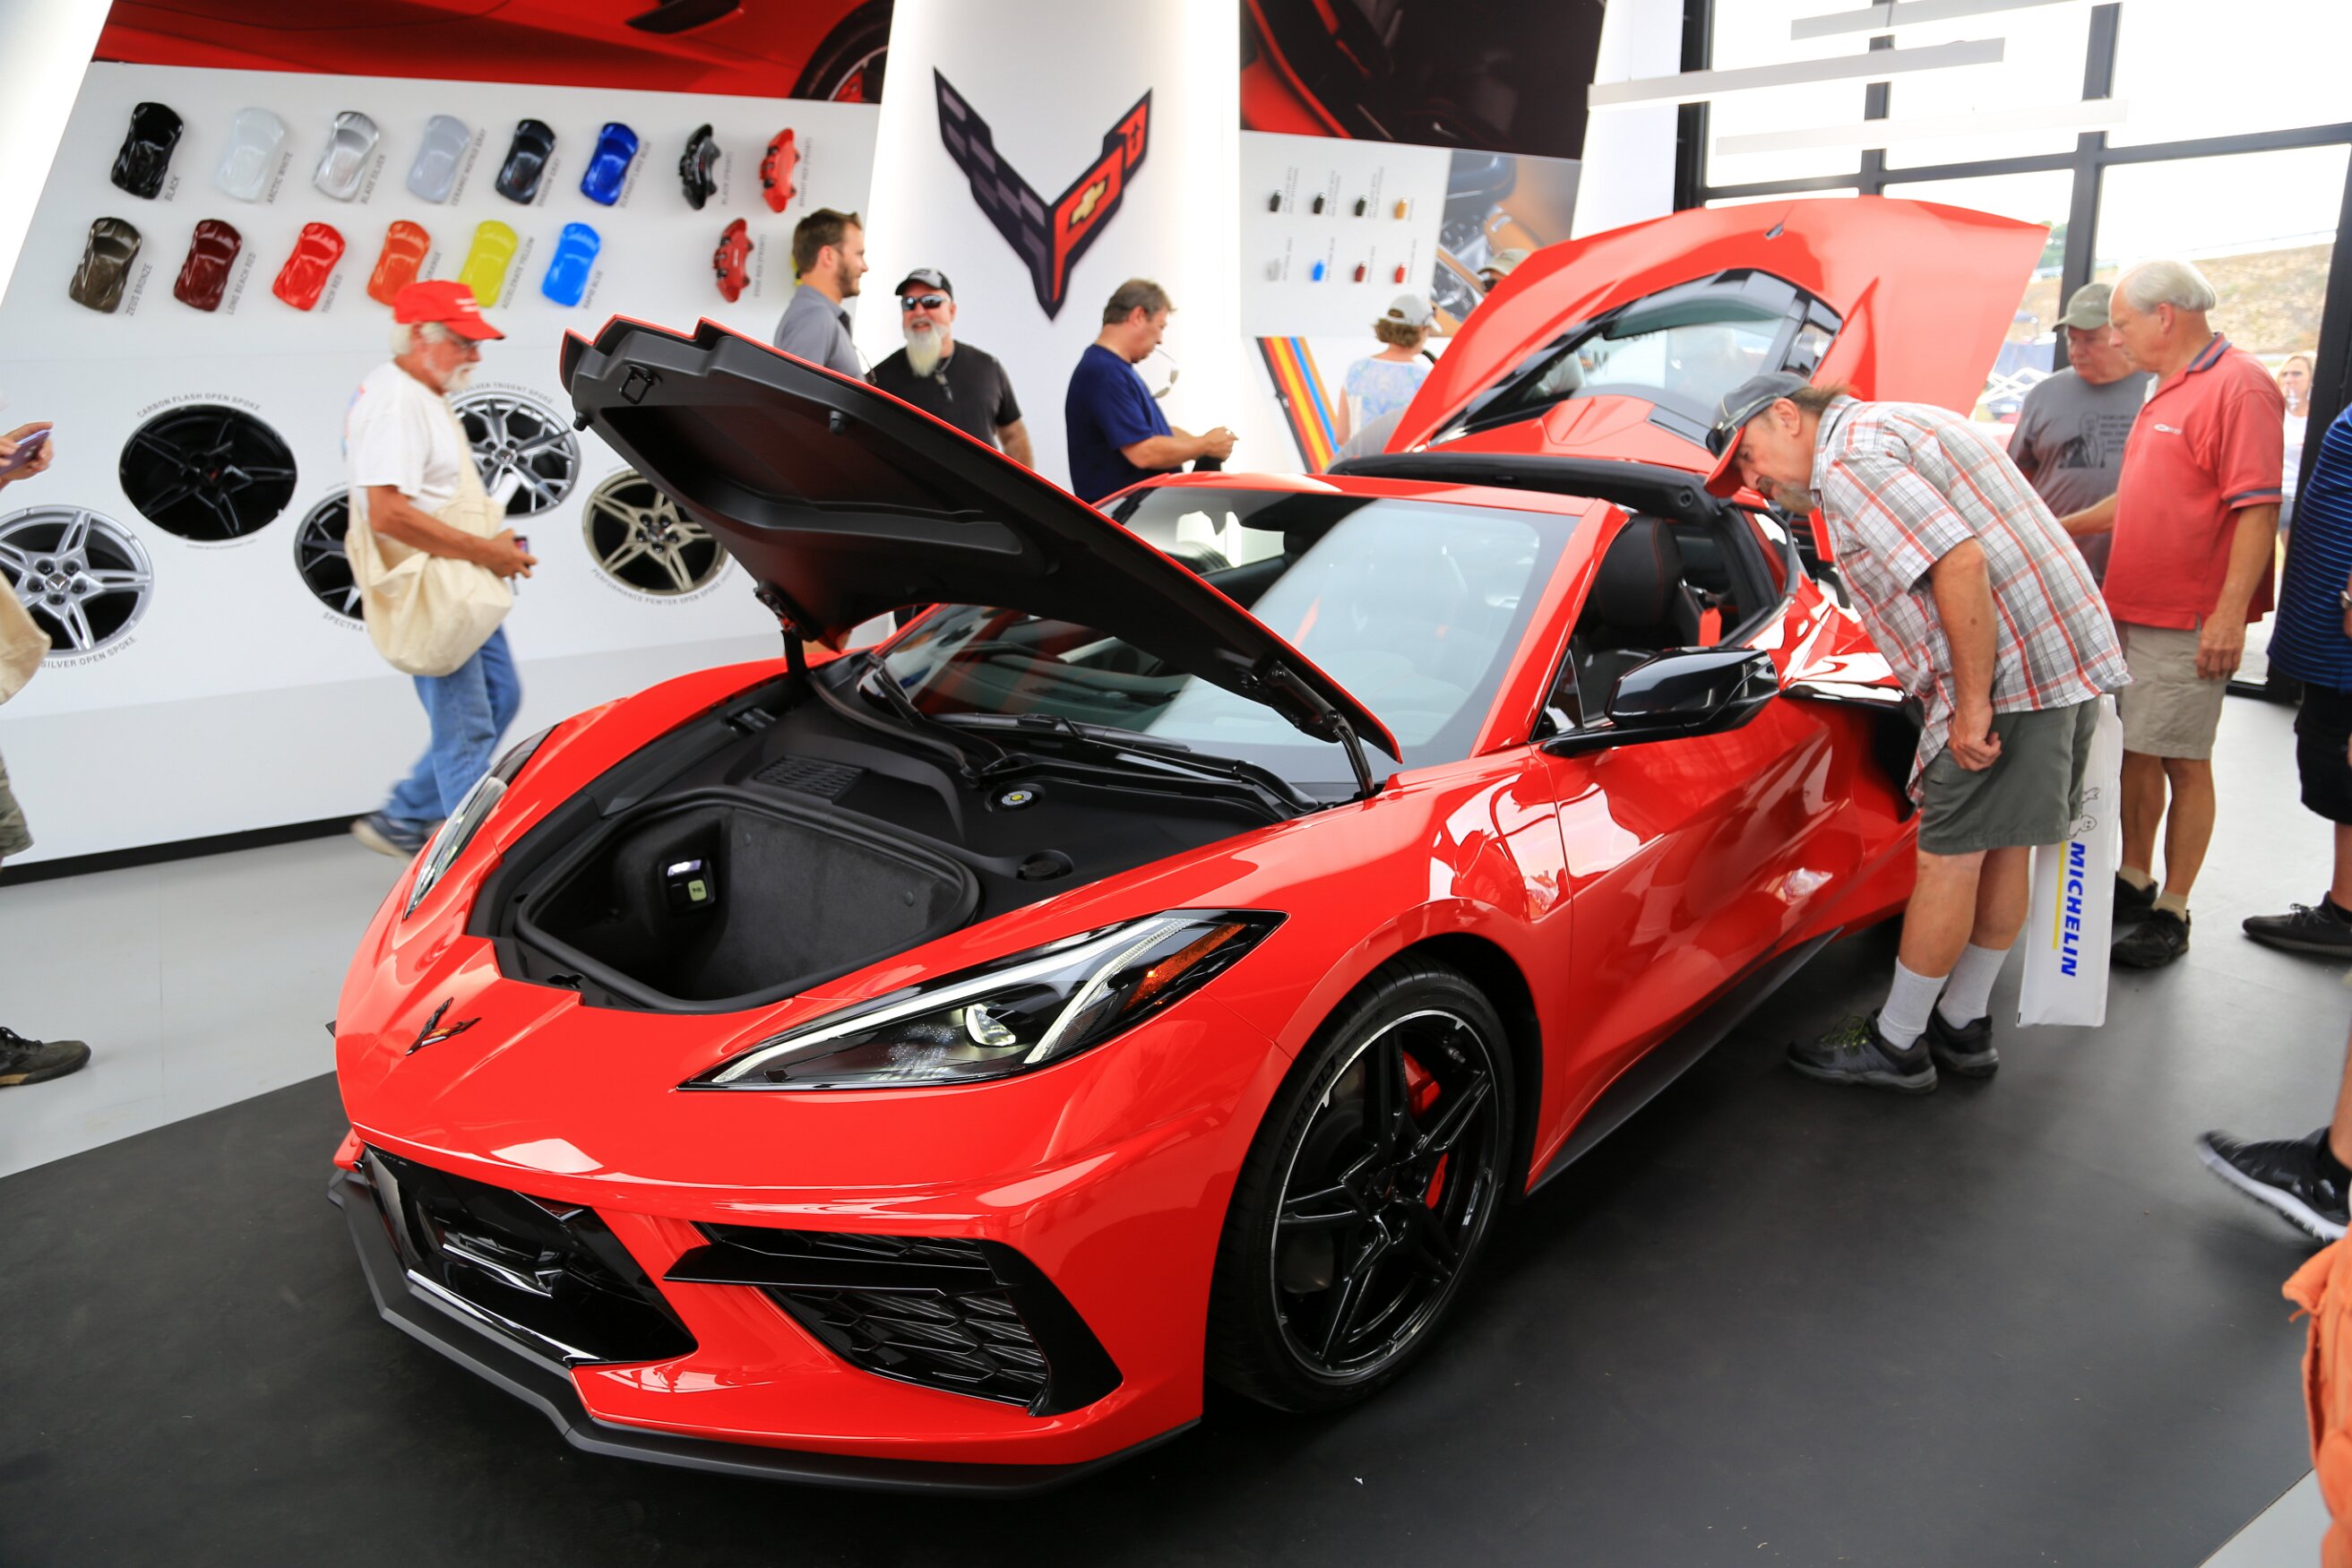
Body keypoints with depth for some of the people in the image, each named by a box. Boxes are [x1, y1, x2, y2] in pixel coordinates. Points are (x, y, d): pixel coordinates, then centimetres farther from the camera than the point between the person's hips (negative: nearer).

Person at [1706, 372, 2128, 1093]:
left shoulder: (1849, 459, -13)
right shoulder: (1901, 425, 21)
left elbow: (1962, 563, -25)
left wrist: (1973, 704, -21)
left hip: (2012, 669, -10)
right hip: (2072, 653, 10)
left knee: (1951, 857, -1)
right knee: (2001, 847, 17)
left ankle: (1895, 1045, 11)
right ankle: (1965, 1026, 29)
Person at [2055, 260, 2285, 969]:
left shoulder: (2238, 386, -14)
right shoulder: (2167, 390, 16)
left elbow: (2258, 507, -20)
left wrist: (2230, 611, -25)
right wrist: (2064, 527, 22)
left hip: (2190, 626, -9)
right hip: (2133, 611, 9)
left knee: (2183, 762, -1)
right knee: (2136, 751, 15)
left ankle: (2172, 913, 8)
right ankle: (2134, 881, 27)